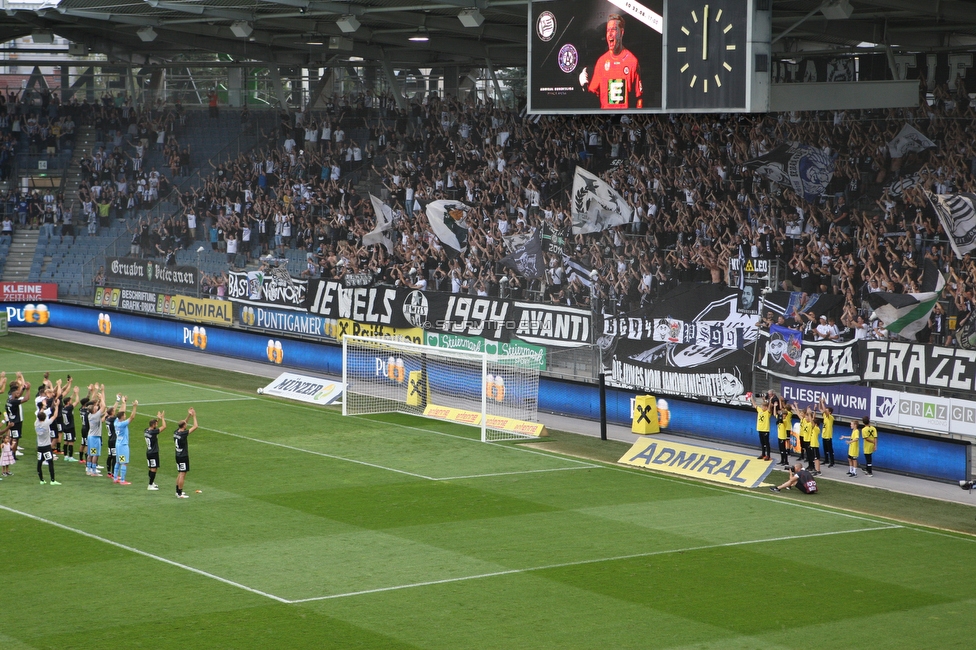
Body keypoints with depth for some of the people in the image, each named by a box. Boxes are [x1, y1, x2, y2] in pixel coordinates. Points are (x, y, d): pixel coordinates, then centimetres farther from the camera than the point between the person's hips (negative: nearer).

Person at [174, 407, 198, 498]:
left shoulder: (176, 432, 2)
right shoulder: (183, 434, -21)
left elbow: (183, 423, 20)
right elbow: (195, 426, -18)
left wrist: (189, 415, 15)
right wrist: (194, 416, -7)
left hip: (178, 456, 9)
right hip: (183, 457, -9)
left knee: (179, 474, 18)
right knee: (182, 474, -5)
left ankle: (178, 491, 24)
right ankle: (180, 494, -4)